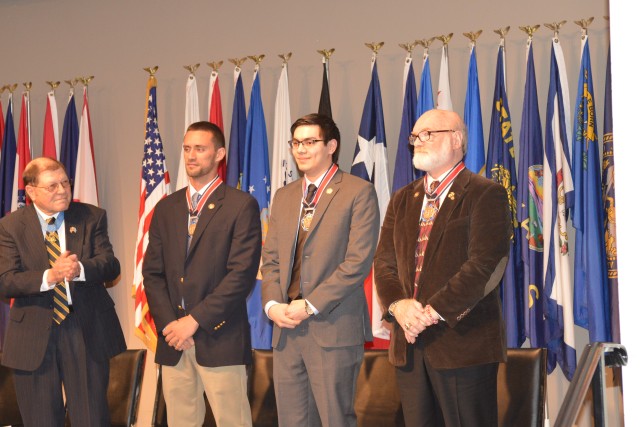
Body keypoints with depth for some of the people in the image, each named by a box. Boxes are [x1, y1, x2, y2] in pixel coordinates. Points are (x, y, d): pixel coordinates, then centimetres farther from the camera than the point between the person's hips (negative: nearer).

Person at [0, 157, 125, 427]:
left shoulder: (92, 217, 3)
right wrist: (49, 277, -28)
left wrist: (80, 269, -28)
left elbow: (111, 266, -6)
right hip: (33, 338, 0)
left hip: (86, 333, 0)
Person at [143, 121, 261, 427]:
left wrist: (195, 320, -13)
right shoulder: (166, 208, 15)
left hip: (219, 340, -5)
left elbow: (242, 274, -10)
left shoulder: (242, 206, -2)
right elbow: (152, 272, 11)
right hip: (173, 340, 5)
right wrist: (168, 324, -3)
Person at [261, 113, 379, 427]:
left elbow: (358, 261, -11)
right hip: (285, 329, 6)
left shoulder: (358, 192, -3)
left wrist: (310, 306, -15)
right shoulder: (284, 197, 17)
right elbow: (271, 259, 15)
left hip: (333, 329, -6)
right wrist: (272, 304, -3)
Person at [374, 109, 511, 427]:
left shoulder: (485, 194, -4)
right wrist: (397, 304, -10)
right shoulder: (402, 199, 17)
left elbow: (483, 266, -15)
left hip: (463, 342, -6)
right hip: (409, 344, 6)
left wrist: (434, 311, -19)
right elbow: (384, 261, 10)